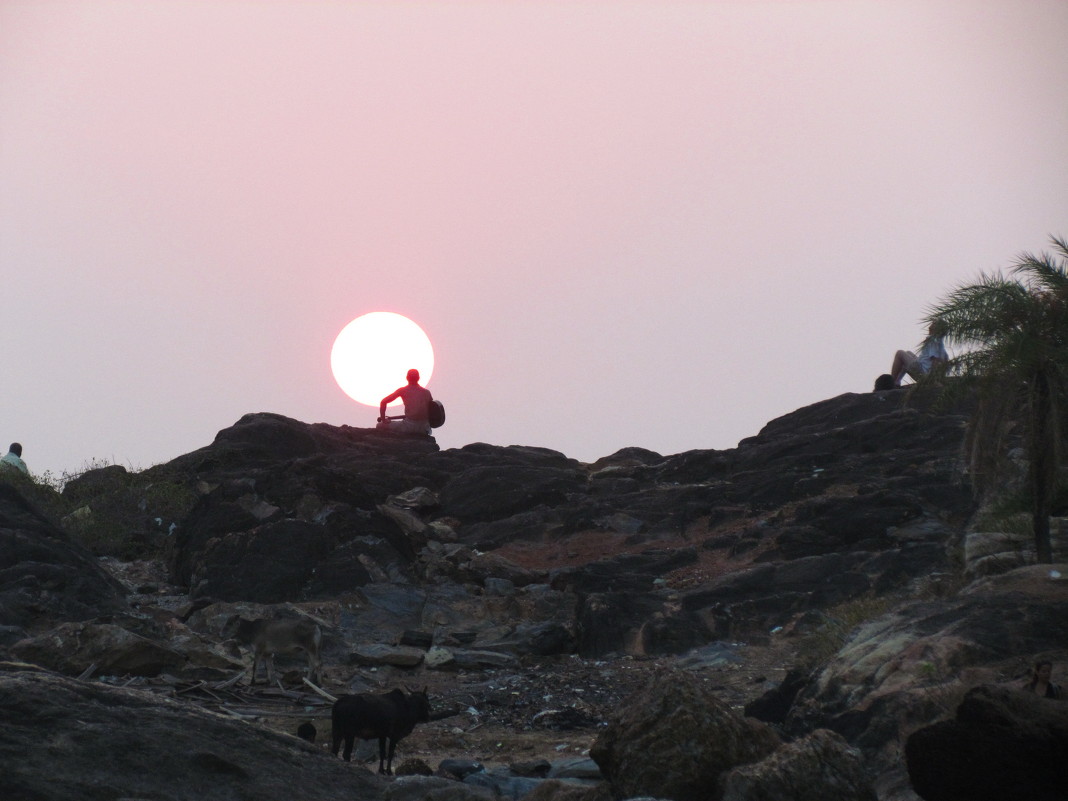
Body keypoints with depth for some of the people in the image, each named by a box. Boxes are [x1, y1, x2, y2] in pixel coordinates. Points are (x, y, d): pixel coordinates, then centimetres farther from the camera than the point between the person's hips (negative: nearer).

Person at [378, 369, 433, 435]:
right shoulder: (426, 392, 9)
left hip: (409, 427, -4)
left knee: (380, 426, 14)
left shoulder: (403, 391, 3)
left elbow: (383, 402, 0)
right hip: (424, 429, 4)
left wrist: (383, 420, 10)